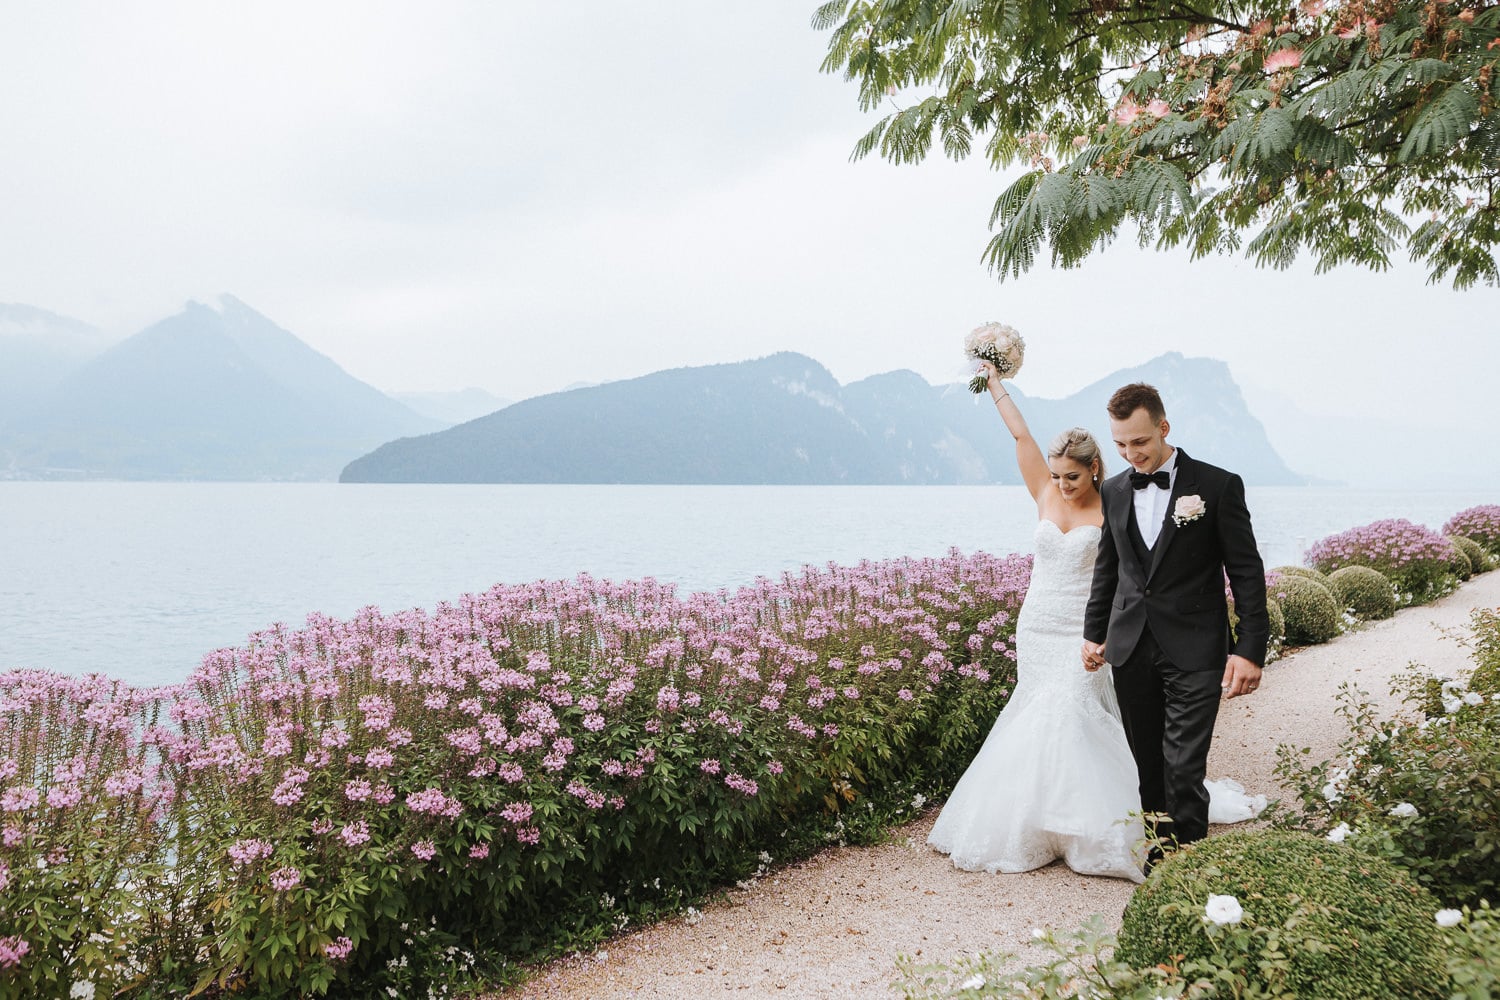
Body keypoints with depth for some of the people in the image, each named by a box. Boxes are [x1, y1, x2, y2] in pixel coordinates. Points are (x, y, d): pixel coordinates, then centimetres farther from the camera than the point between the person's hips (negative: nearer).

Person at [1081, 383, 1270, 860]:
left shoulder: (1218, 486, -5)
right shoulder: (1113, 491, 9)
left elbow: (1247, 573, -4)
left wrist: (1250, 650, -9)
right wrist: (1093, 633, 18)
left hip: (1194, 653, -4)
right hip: (1130, 650, 5)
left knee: (1184, 767, -9)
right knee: (1148, 766, 10)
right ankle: (1158, 857, 22)